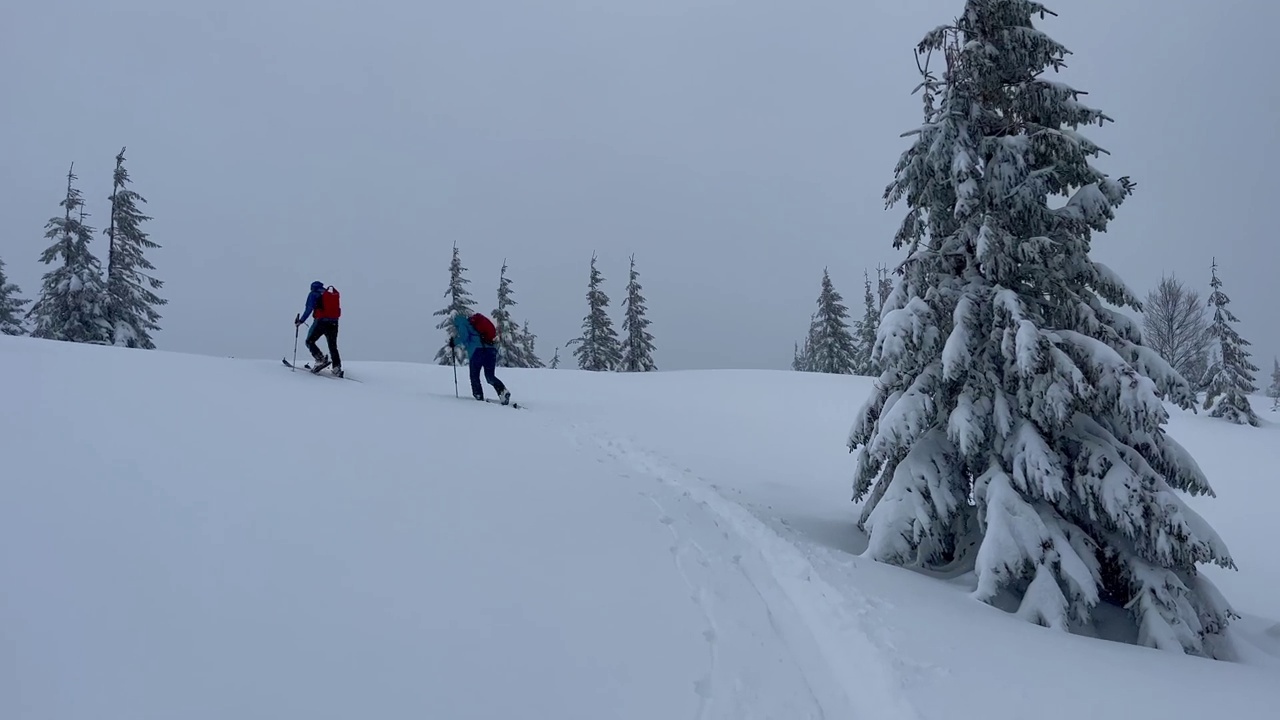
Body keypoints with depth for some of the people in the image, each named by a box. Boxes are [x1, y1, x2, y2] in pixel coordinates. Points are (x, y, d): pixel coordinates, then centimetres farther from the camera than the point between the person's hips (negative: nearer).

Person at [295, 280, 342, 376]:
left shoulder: (313, 294, 5)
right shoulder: (332, 294, 20)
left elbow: (309, 309, -5)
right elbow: (338, 310, 15)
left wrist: (301, 320, -1)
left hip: (321, 321, -5)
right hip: (334, 323, 5)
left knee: (310, 341, 9)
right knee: (333, 346, 12)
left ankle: (321, 359, -12)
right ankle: (337, 367, 0)